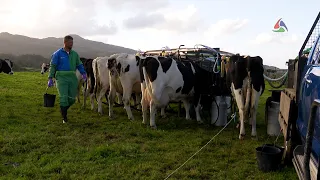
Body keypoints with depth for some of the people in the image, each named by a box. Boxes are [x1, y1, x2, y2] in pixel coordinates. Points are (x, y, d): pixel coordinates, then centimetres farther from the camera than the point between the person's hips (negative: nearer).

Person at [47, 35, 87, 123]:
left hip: (72, 78, 4)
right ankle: (64, 118, 7)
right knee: (64, 98, -7)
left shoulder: (74, 54, 11)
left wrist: (83, 73, -3)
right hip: (61, 78, -4)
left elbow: (79, 65, 14)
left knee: (72, 99, 4)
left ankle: (63, 110, 34)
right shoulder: (58, 53, 0)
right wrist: (50, 78, -8)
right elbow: (52, 66, -1)